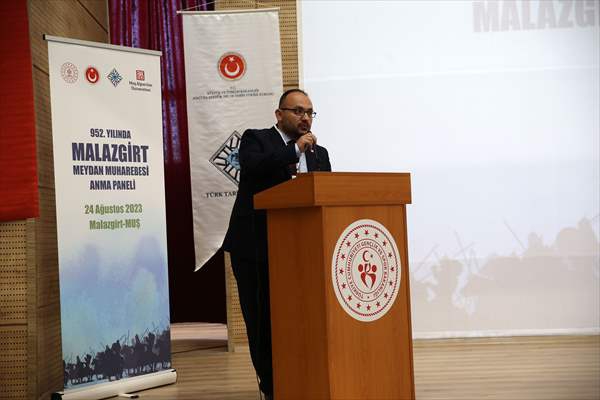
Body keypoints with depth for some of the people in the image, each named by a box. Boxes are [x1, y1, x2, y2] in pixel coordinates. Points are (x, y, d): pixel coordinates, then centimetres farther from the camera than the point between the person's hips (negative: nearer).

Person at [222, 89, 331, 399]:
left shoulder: (319, 154, 16)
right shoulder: (255, 139, 3)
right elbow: (253, 168, -19)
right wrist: (295, 149, -16)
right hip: (255, 248, -3)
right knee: (261, 321, 2)